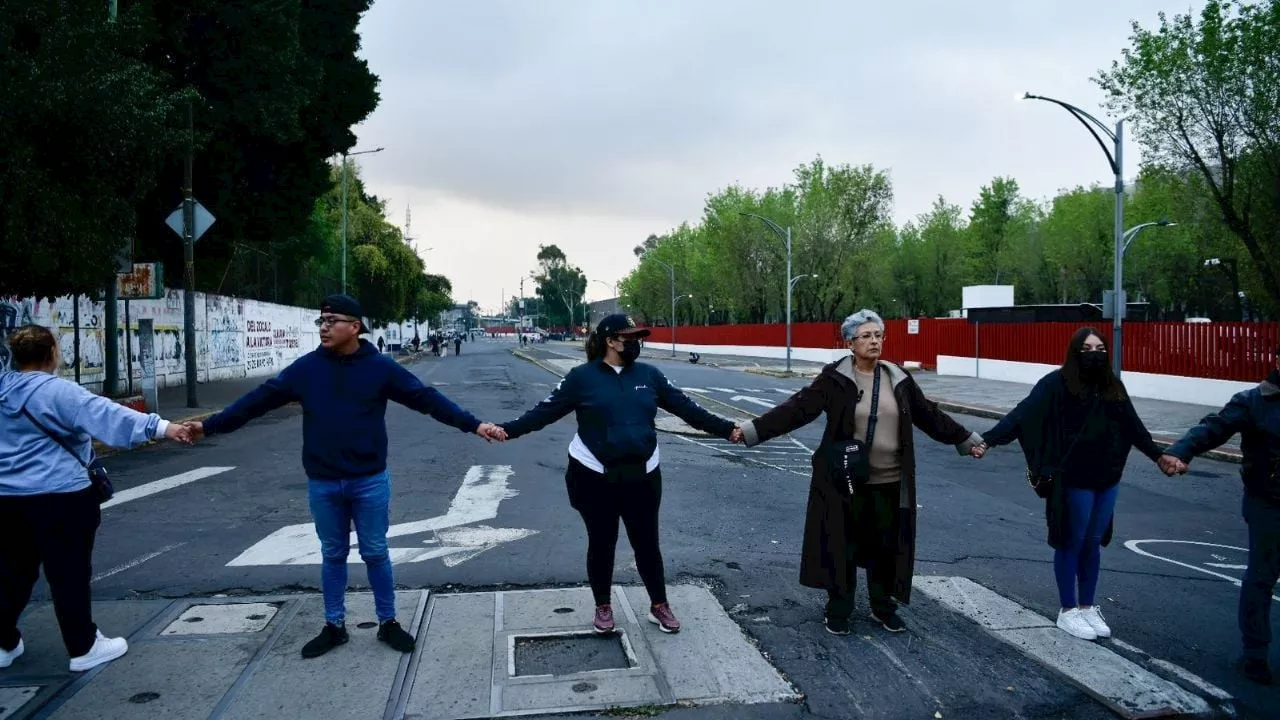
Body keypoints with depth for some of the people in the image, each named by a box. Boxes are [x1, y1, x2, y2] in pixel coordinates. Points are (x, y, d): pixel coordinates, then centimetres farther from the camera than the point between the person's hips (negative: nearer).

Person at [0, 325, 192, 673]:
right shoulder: (57, 392, -17)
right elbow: (105, 414, -31)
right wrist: (160, 426, -40)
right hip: (57, 497, -8)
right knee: (69, 574, 1)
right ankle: (84, 647, 10)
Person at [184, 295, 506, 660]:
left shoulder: (379, 367, -7)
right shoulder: (306, 368, -1)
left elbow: (426, 397, -8)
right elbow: (259, 399, 3)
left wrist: (473, 425, -14)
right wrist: (210, 425, 2)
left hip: (369, 481, -2)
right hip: (322, 483, 2)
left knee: (375, 554, 8)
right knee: (332, 556, 14)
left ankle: (388, 623, 23)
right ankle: (334, 626, 28)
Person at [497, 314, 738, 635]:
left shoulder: (649, 375, 2)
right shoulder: (582, 377, -7)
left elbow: (686, 408, 4)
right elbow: (544, 411, -7)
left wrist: (728, 429, 1)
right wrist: (508, 429, -18)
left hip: (642, 476, 2)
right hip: (594, 477, -2)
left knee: (647, 543, 10)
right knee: (601, 544, 12)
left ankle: (659, 605, 29)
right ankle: (603, 606, 31)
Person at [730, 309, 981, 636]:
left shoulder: (898, 378, 5)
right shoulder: (835, 378, -8)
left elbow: (929, 415, 15)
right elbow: (797, 408, -15)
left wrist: (966, 439, 19)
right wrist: (753, 430, -24)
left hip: (890, 482, 4)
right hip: (845, 481, -4)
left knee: (886, 546, 13)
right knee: (842, 547, 5)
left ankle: (883, 608, 32)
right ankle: (838, 611, 22)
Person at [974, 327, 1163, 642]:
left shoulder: (1112, 385, 6)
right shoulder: (1058, 382, -12)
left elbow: (1134, 426, 19)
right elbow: (1023, 414, -20)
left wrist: (1159, 456, 27)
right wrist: (988, 439, -31)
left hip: (1107, 478, 6)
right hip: (1074, 479, -5)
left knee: (1093, 543, 15)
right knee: (1071, 543, 6)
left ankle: (1088, 606, 30)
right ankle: (1068, 610, 20)